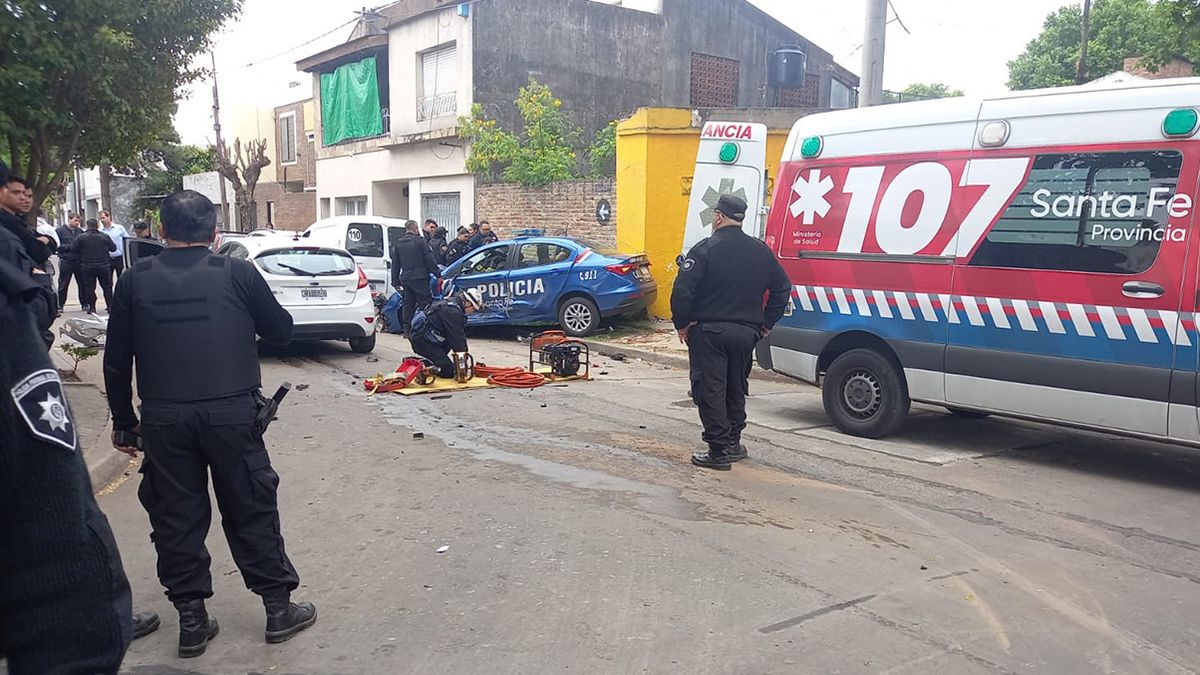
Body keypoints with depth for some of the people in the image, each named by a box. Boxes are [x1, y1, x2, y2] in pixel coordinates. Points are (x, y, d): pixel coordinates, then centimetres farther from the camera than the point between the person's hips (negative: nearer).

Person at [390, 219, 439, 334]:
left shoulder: (397, 244, 11)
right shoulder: (419, 241, -6)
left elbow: (395, 264, 13)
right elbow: (429, 259, -9)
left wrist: (395, 281, 17)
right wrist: (436, 273, -2)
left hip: (405, 278, 6)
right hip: (419, 277, -6)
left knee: (408, 304, 11)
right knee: (424, 303, -2)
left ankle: (407, 329, 11)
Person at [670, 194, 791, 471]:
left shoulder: (705, 249, -11)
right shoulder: (761, 251, 7)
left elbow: (682, 290, -17)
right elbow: (782, 287, 13)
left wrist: (682, 324, -4)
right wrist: (766, 324, 16)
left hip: (709, 332, -5)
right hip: (746, 332, 6)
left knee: (710, 390, 0)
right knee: (736, 389, 19)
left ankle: (719, 451, -2)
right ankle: (733, 443, 27)